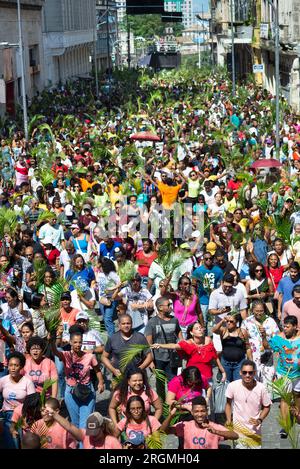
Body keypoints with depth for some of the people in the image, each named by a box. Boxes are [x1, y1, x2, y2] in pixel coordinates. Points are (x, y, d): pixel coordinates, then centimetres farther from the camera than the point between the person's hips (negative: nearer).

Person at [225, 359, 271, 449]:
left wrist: (259, 420, -13)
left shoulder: (261, 388, -14)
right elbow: (228, 404, 3)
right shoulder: (232, 386, -14)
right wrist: (228, 420, -7)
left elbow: (266, 407, 0)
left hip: (255, 429, 1)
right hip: (238, 427, -1)